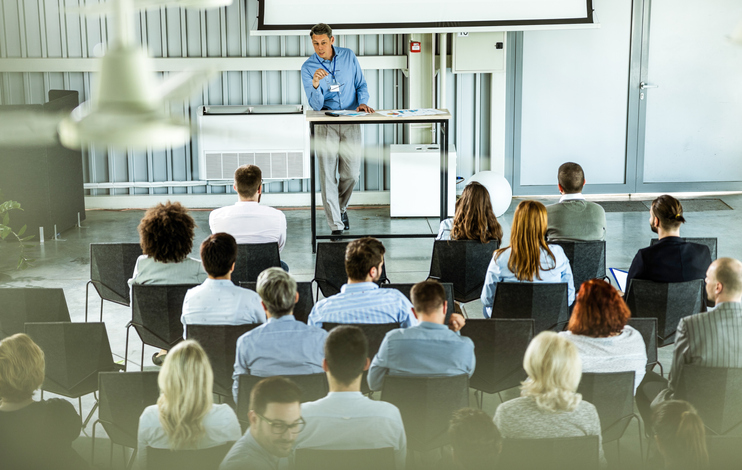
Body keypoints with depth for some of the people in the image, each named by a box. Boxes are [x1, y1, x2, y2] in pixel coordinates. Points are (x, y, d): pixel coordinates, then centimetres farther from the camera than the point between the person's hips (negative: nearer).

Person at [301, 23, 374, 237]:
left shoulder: (348, 56, 2)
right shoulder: (308, 67, -4)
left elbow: (361, 85, 11)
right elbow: (316, 105, -10)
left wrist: (363, 102, -9)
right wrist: (315, 84, -29)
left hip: (351, 121, 2)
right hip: (325, 122, -2)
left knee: (351, 173, 3)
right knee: (328, 174, -7)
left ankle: (341, 207, 33)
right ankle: (336, 226, -2)